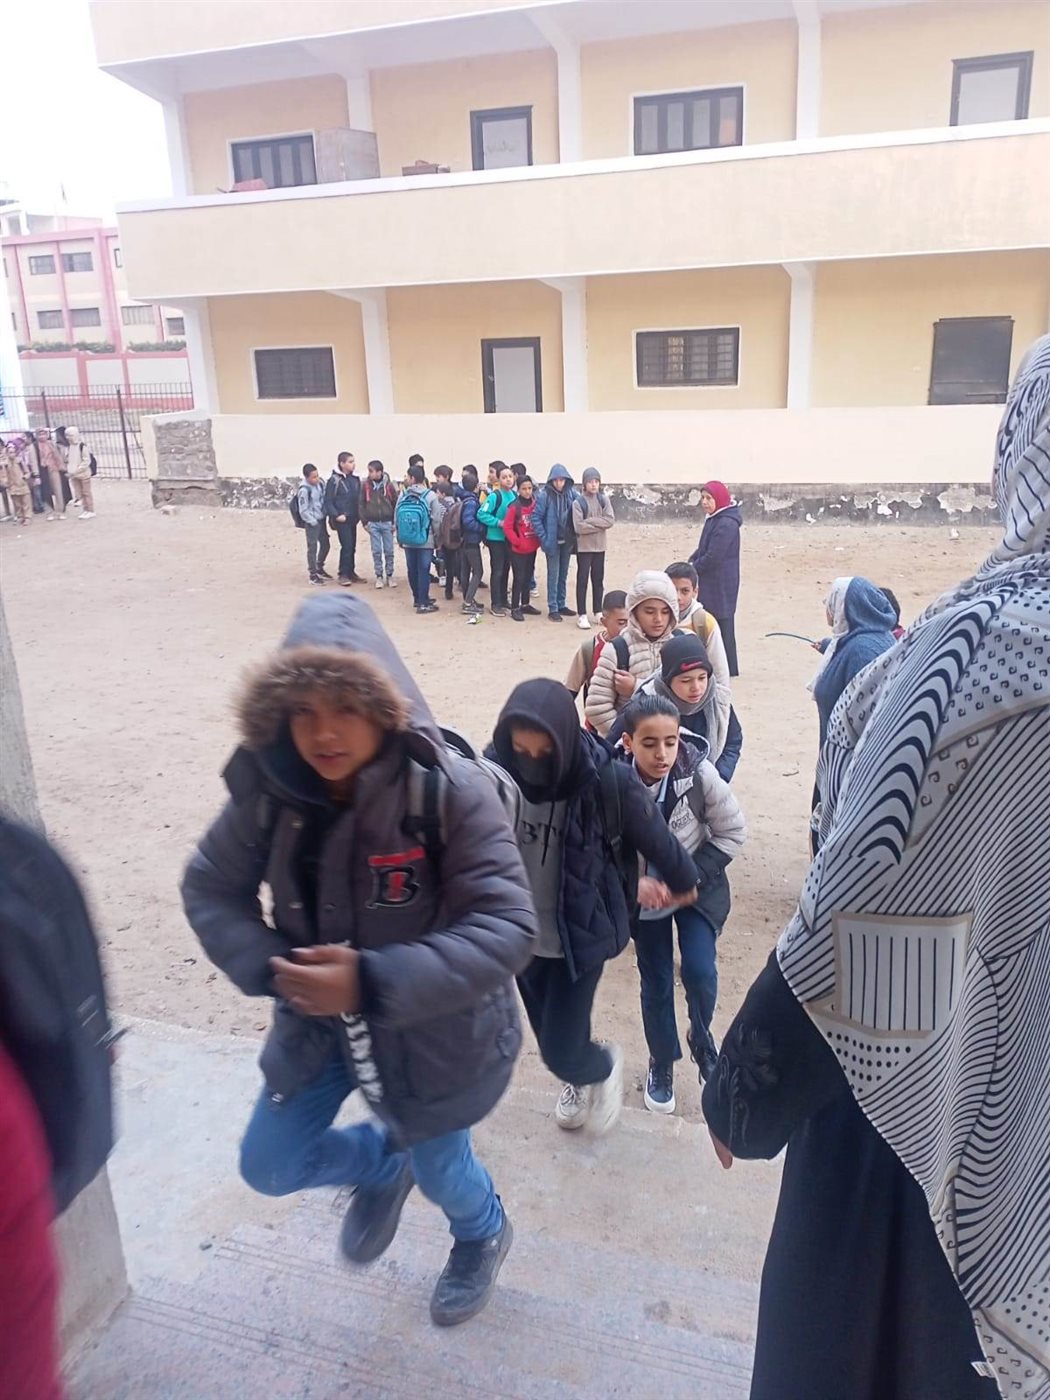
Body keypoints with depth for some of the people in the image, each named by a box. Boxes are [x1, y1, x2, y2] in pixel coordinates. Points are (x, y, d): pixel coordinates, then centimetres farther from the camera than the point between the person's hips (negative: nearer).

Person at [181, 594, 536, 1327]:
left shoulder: (451, 791, -30)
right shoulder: (270, 788, -17)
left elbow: (507, 928, -31)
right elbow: (212, 888, -3)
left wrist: (375, 982, -39)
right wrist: (270, 965, -21)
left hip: (432, 1028, -4)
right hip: (318, 1018, 4)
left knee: (440, 1168, 21)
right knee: (271, 1164, 17)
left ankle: (484, 1236, 60)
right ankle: (380, 1165, 50)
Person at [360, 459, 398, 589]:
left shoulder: (388, 485, -4)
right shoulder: (365, 484, -3)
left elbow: (396, 504, 2)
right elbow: (362, 504, 2)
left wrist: (394, 522, 0)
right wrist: (365, 522, -2)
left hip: (387, 522, 0)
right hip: (373, 523, 0)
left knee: (389, 551, 5)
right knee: (376, 552, 4)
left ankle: (389, 576, 16)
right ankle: (379, 576, 13)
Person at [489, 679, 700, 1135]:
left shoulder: (608, 780, -25)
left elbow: (656, 839, -7)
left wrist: (682, 884, 10)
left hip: (581, 934, -3)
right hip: (522, 934, 3)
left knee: (560, 1048, -1)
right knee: (548, 1034, 21)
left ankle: (603, 1066, 35)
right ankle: (580, 1080, 55)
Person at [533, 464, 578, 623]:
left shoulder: (572, 493, -3)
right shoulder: (545, 494, -12)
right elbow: (536, 517, -10)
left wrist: (575, 535, -3)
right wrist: (544, 539, -12)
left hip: (567, 541, 4)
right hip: (553, 542, -4)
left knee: (564, 574, 13)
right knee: (553, 575, 1)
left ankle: (561, 605, 24)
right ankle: (553, 608, 8)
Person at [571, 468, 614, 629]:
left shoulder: (604, 499, 3)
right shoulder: (578, 502, -8)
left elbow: (610, 520, -8)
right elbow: (579, 527, -17)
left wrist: (591, 521, -16)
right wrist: (600, 525, -13)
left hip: (600, 546, 4)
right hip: (584, 547, -4)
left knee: (598, 579, 12)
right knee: (582, 580, 0)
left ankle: (598, 612, 22)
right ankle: (582, 615, 2)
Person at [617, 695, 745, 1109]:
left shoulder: (699, 772, -26)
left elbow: (732, 831, -11)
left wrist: (693, 876, -17)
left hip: (697, 887, -1)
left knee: (699, 969, -14)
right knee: (655, 981, 11)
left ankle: (701, 1037, 20)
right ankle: (662, 1063, 35)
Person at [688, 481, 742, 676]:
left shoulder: (726, 524, -21)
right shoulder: (714, 520, 11)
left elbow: (713, 558, -24)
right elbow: (703, 549, 16)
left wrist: (691, 570, -11)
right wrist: (690, 562, 0)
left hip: (721, 585, -10)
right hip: (711, 584, 10)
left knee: (721, 622, -3)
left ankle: (727, 667, 6)